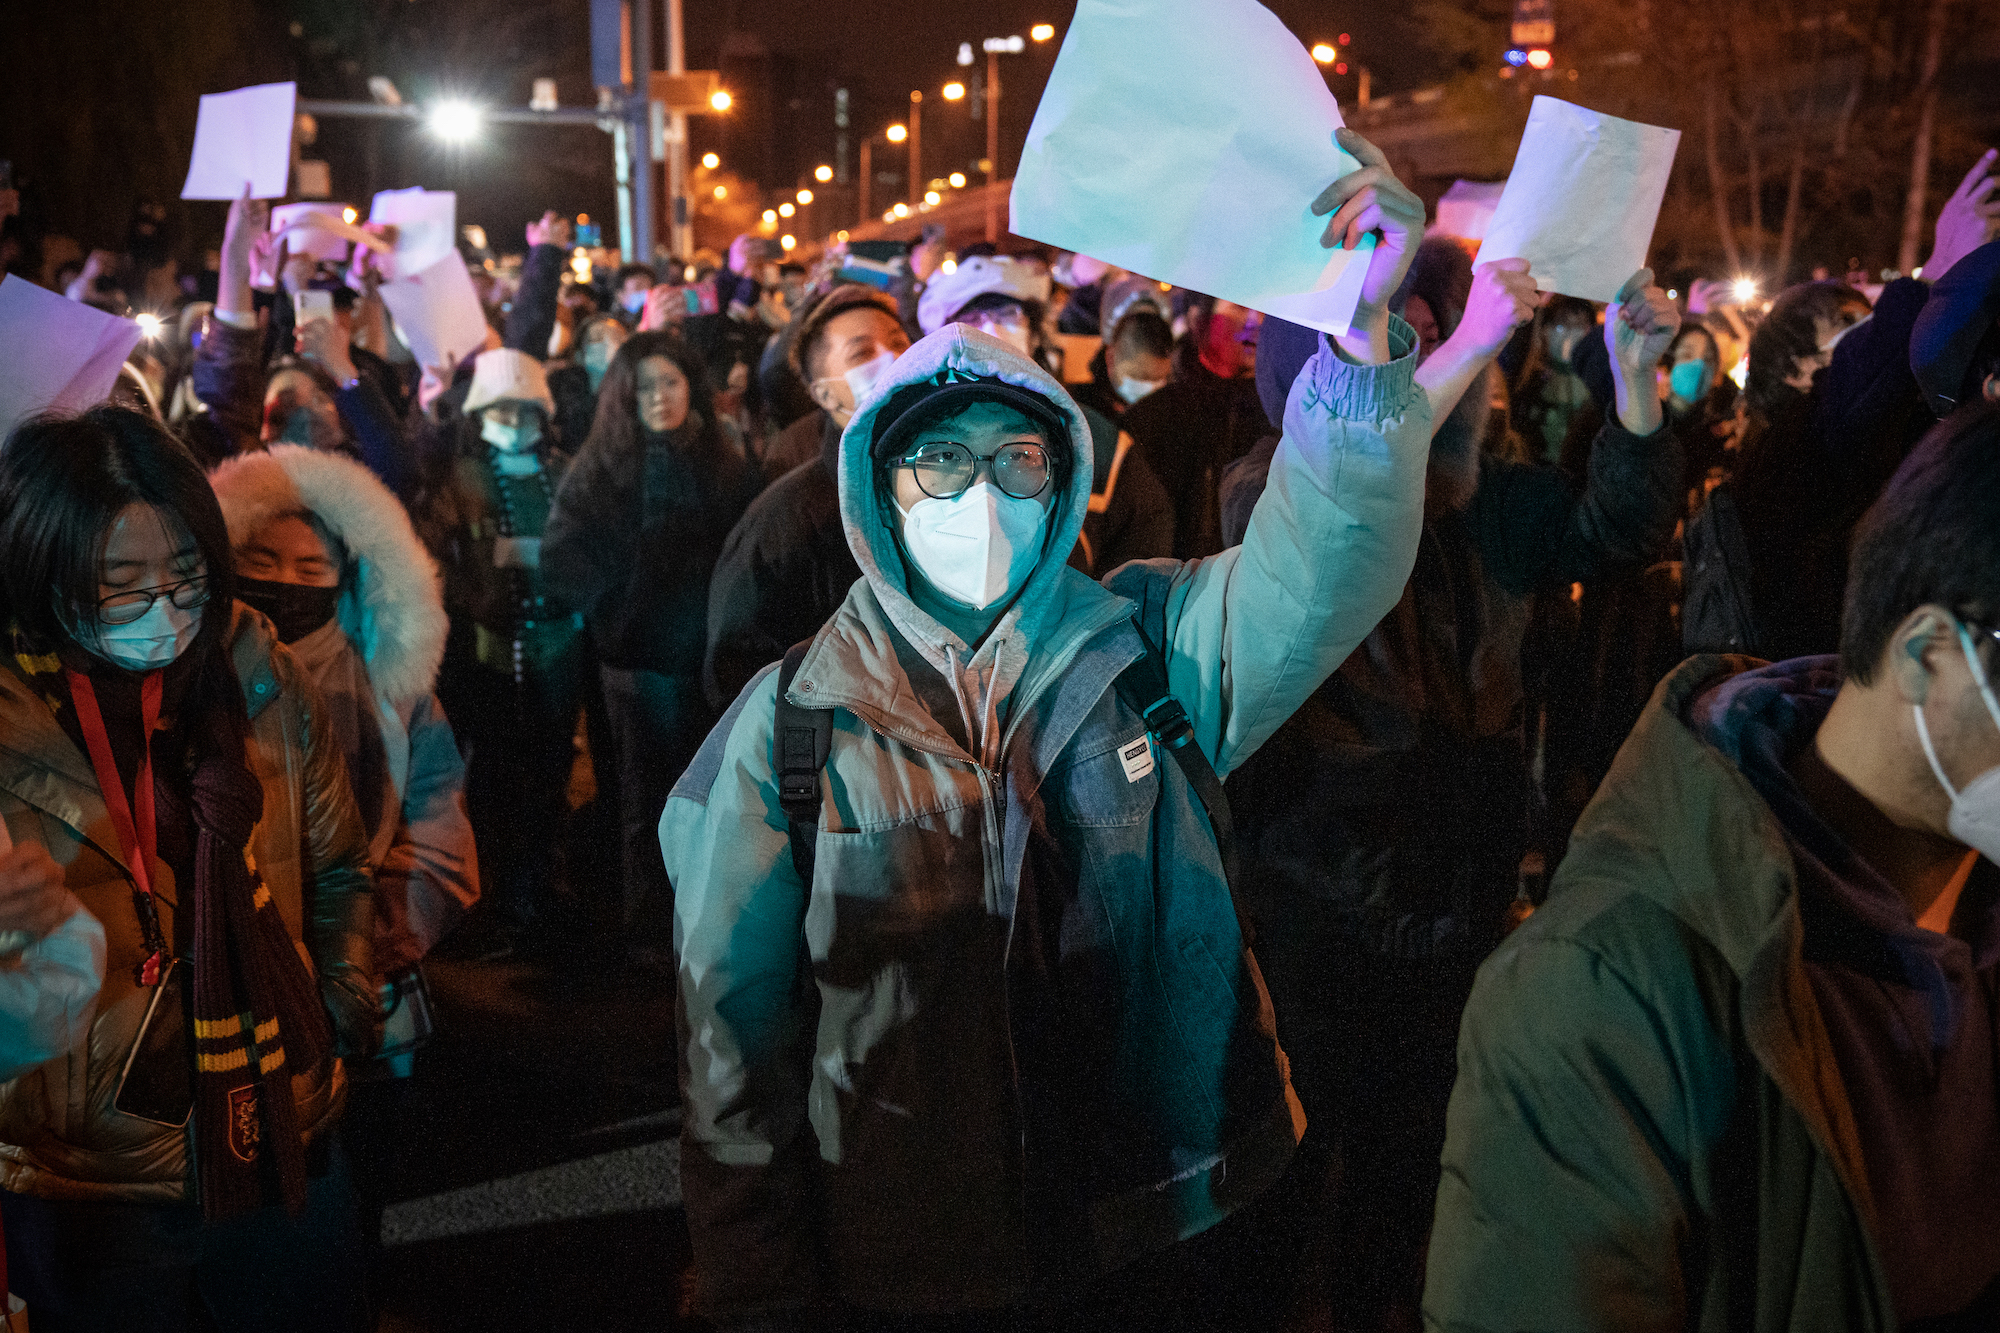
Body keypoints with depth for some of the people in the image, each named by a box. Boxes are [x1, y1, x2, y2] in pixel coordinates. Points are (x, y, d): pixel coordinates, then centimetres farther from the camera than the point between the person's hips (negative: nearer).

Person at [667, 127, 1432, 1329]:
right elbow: (736, 1021, -2)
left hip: (1173, 1234, 1)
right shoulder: (793, 722, -6)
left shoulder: (1150, 645, -4)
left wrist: (1364, 331, -38)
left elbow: (1322, 564, -21)